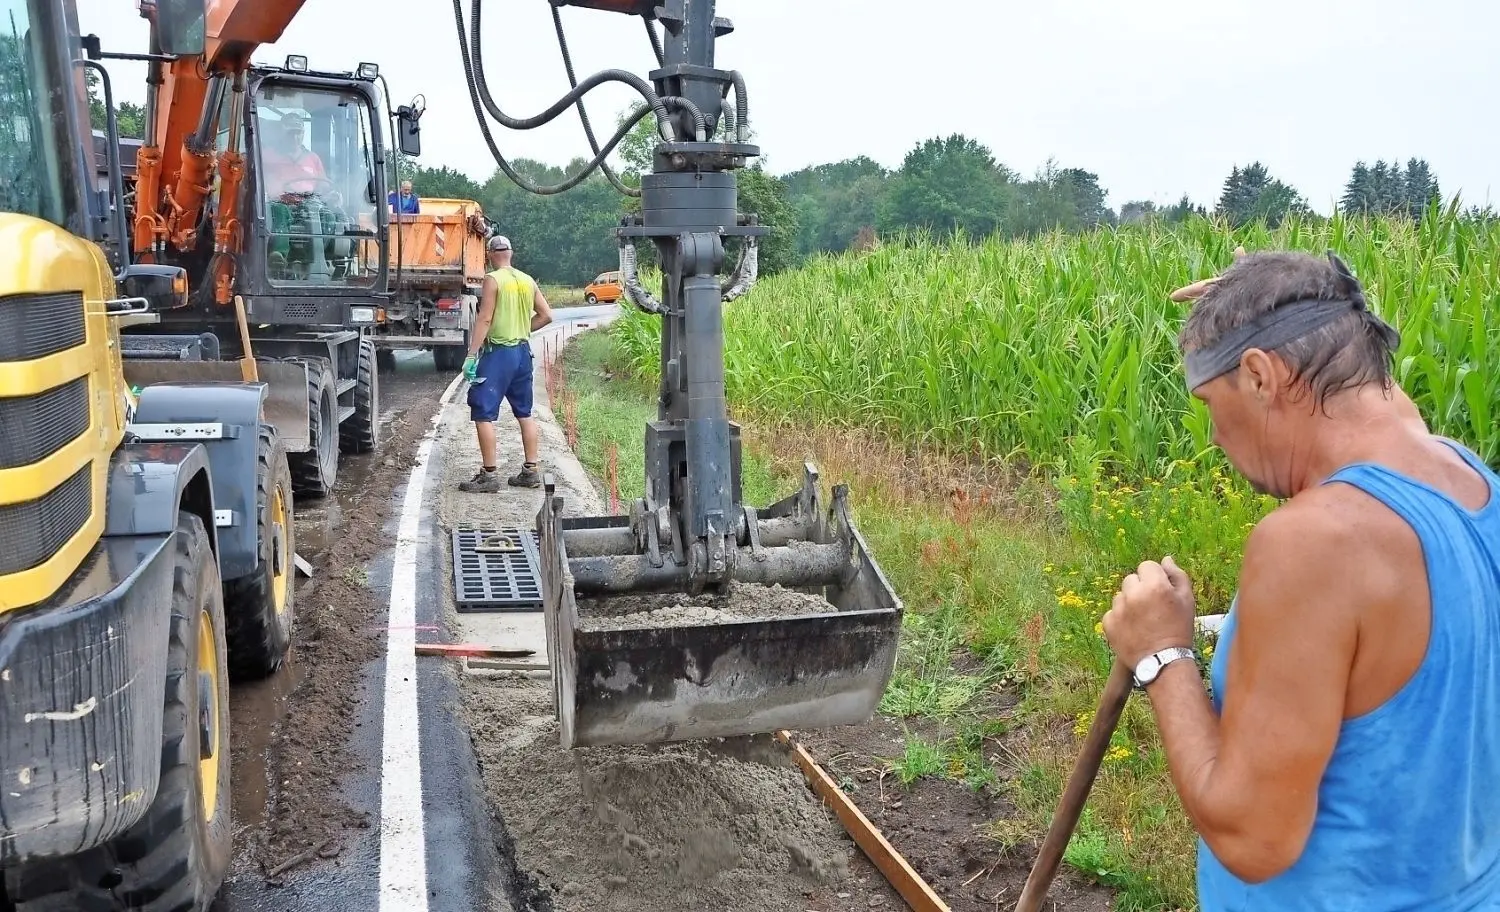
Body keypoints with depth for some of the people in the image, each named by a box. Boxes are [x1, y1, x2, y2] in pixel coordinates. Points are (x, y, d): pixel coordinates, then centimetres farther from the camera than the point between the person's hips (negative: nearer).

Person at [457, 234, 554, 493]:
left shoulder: (493, 279, -10)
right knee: (525, 412, 14)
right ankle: (530, 472, 17)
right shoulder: (528, 280, 9)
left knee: (483, 413, -3)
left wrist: (471, 355, -15)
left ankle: (489, 475, -4)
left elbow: (484, 319, -15)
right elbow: (546, 315, 10)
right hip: (523, 351, 7)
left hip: (498, 353, -7)